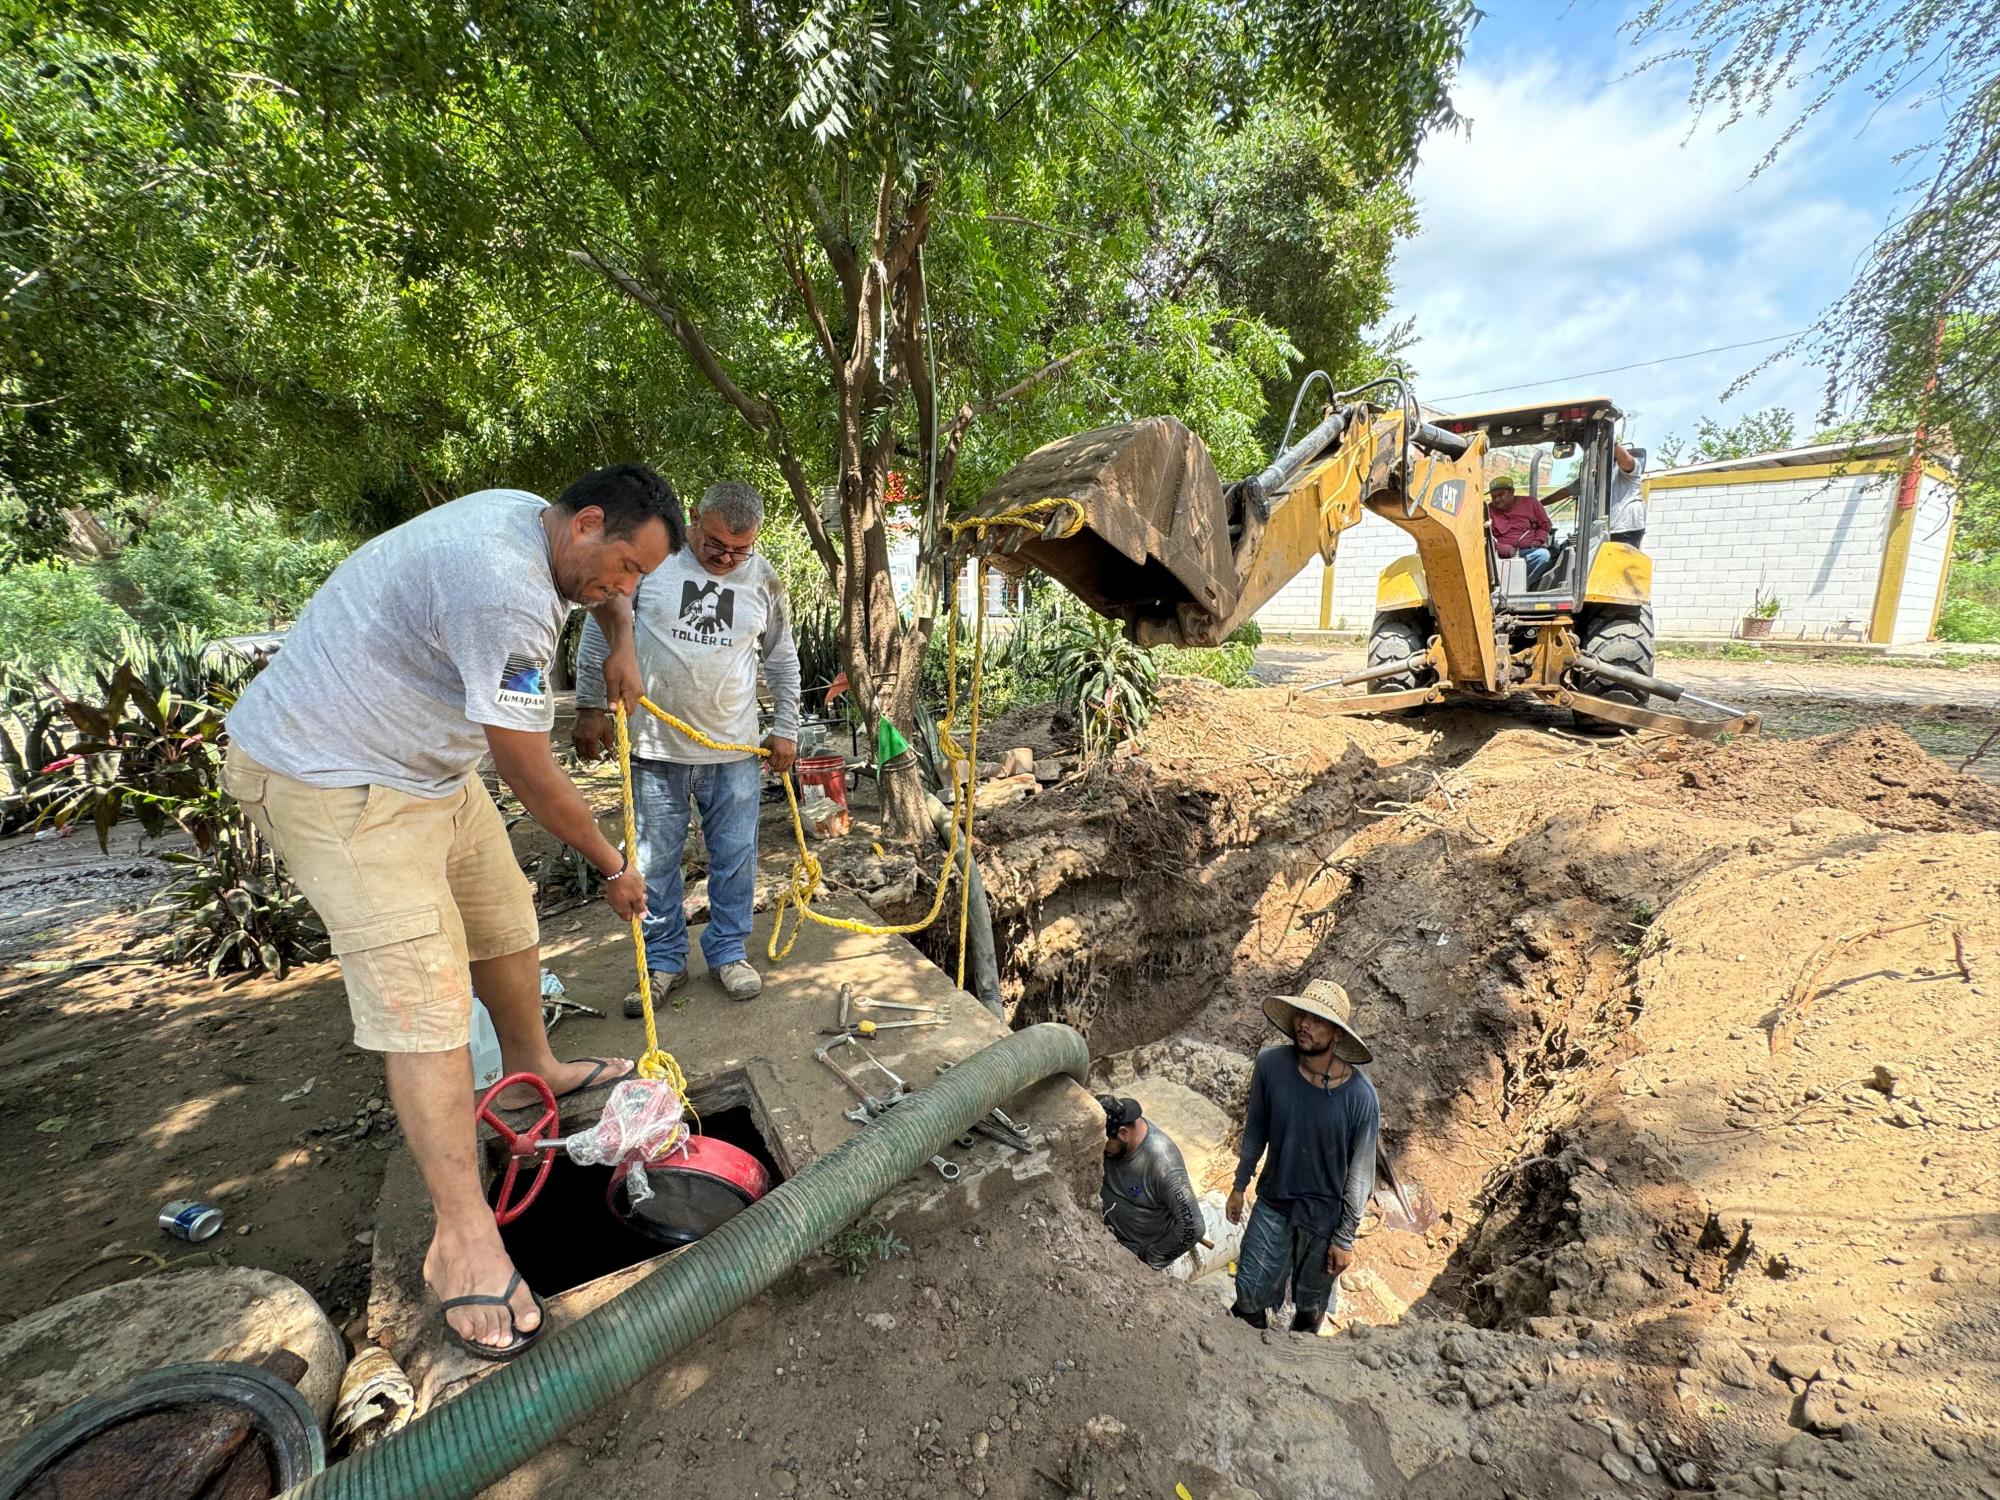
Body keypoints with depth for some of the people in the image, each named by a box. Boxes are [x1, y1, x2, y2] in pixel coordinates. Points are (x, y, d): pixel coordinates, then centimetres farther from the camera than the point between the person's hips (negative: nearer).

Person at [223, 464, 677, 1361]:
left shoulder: (528, 515, 0)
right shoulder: (506, 595, -31)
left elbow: (608, 585, 25)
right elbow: (533, 783, -25)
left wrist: (621, 646, 5)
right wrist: (612, 870, -11)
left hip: (428, 765, 10)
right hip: (333, 781, -10)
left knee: (506, 922, 17)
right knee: (422, 997, -12)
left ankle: (537, 1068, 39)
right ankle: (463, 1239, -3)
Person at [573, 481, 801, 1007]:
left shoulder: (765, 580, 2)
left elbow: (782, 660, 12)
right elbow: (599, 631, 2)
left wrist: (786, 729, 11)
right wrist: (590, 709, 2)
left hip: (735, 748, 2)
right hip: (656, 746, -1)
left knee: (735, 857, 9)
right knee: (655, 861, 8)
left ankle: (728, 953, 27)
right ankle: (664, 961, 26)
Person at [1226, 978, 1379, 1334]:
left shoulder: (1360, 1096, -25)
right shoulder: (1270, 1064, -19)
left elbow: (1360, 1172, -13)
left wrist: (1345, 1238, -6)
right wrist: (1239, 1187, 6)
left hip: (1324, 1214, -1)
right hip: (1272, 1202, 2)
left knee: (1311, 1302, 20)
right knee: (1249, 1292, 10)